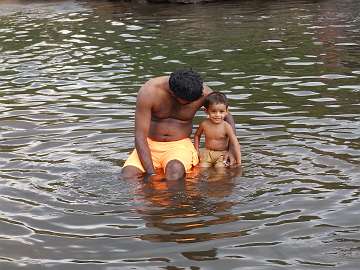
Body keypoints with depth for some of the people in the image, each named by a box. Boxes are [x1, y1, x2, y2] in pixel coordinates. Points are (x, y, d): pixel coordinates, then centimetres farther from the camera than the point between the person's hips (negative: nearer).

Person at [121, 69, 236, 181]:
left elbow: (227, 116, 4)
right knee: (127, 175, -28)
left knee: (175, 169, -36)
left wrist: (231, 150, -9)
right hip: (150, 145, 0)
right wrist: (151, 174, -29)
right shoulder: (148, 92, -20)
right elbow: (140, 136, -21)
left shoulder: (202, 92, -13)